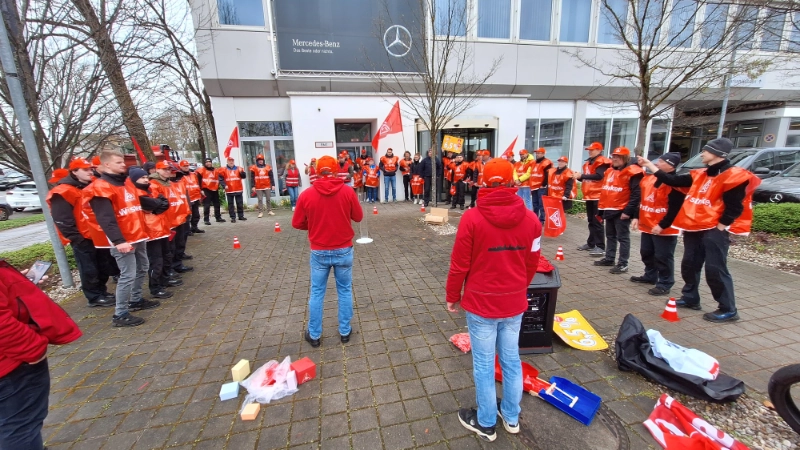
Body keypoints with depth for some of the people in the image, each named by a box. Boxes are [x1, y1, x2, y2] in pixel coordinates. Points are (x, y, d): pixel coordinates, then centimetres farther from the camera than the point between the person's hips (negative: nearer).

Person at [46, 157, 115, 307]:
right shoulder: (64, 192, -12)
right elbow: (62, 220, -16)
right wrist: (76, 238, -16)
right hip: (82, 238, -7)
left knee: (104, 266, 15)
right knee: (89, 270, 2)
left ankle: (101, 290, 29)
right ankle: (95, 297, 13)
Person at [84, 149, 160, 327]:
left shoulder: (126, 182, 14)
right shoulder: (100, 188, -13)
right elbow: (106, 219, -20)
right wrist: (118, 241, -27)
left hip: (138, 235, 9)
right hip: (122, 240, -9)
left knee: (143, 268, 18)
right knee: (128, 274, -7)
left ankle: (136, 300, 34)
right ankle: (120, 314, 4)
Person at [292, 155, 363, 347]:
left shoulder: (306, 195, -8)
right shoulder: (348, 192, -10)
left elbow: (297, 223, 0)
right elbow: (358, 217, 1)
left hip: (319, 252, 0)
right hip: (344, 251, 0)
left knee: (316, 293, 15)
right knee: (345, 291, 15)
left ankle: (314, 335, 27)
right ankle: (345, 331, 27)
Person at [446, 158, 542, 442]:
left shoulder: (472, 218, -19)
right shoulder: (531, 219, -6)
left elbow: (459, 265, -14)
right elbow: (532, 264, 3)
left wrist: (452, 296, 2)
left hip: (481, 303, -4)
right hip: (515, 303, 4)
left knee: (483, 364, 13)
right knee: (511, 360, 21)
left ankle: (486, 423, 33)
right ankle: (511, 417, 42)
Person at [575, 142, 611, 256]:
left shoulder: (602, 162, -9)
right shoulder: (588, 163, 17)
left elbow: (598, 176, -24)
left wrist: (582, 176, -24)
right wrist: (580, 177, 3)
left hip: (597, 196, -9)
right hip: (589, 196, 9)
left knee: (597, 221, -9)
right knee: (591, 221, 13)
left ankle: (601, 247, -5)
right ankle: (591, 243, 22)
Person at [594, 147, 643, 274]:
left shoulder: (632, 172, -11)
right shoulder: (610, 171, 15)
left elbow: (636, 194, -17)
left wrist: (628, 211, -20)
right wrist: (602, 208, 18)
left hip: (622, 211, -9)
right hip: (609, 210, 9)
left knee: (623, 237, -1)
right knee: (610, 236, 16)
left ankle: (623, 264, 4)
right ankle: (609, 258, 27)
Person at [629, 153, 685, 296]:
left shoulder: (674, 184, -17)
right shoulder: (648, 179, 9)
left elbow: (674, 209, -20)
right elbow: (641, 200, 16)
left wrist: (662, 225, -21)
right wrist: (637, 217, 11)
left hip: (664, 229, -9)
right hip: (647, 225, 9)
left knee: (663, 257, 0)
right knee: (646, 253, 20)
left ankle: (665, 285, 13)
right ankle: (650, 276, 37)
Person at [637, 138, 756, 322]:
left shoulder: (733, 176, -11)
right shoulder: (700, 175, 11)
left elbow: (734, 208, -14)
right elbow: (672, 181, 12)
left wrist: (719, 228, -14)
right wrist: (649, 165, 10)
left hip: (714, 231, -8)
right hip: (693, 229, 8)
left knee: (716, 269, -4)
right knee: (689, 265, 14)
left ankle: (728, 310, 8)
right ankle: (690, 298, 28)